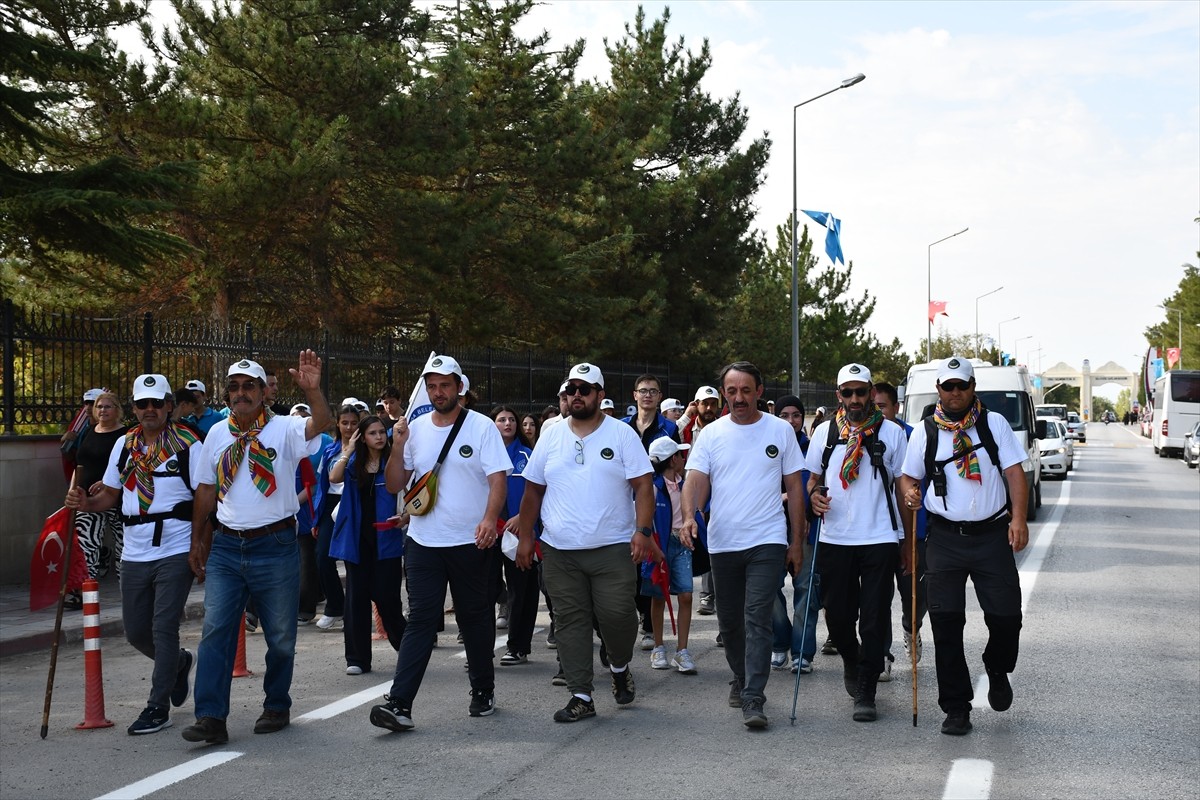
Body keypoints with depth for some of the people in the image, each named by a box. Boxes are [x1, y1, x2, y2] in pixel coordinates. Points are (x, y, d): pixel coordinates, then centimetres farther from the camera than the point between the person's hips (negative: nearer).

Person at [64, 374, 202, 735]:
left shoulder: (188, 445, -5)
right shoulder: (124, 445, 10)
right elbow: (111, 495, 17)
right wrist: (87, 503, -5)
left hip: (176, 552, -5)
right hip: (135, 554, 6)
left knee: (163, 628, -8)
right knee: (136, 632, 11)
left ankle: (158, 706, 4)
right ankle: (178, 662, 40)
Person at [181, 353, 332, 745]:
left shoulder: (284, 429, -4)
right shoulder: (217, 434, 8)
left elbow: (320, 423, -25)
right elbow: (206, 491, 14)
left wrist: (312, 389, -43)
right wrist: (197, 541, 15)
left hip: (275, 546, -3)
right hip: (226, 546, 3)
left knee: (280, 636, 8)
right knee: (215, 630, -5)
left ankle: (276, 706, 27)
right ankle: (210, 717, -4)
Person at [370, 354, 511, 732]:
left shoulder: (481, 426, -4)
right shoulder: (415, 429, 6)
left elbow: (498, 478, -10)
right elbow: (394, 486, 8)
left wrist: (490, 518, -27)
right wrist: (398, 447, -7)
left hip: (471, 542, -2)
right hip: (425, 542, 2)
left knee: (476, 619, 11)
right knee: (420, 620, -4)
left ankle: (483, 692, 28)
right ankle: (399, 703, -9)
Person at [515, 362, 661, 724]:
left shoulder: (622, 435, 1)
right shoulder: (551, 436, 10)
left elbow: (643, 486, -3)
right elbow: (533, 490, 14)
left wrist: (643, 530, -15)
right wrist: (525, 537, 10)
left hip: (613, 548, -3)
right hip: (559, 551, 3)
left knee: (617, 615, -5)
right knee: (570, 622, 3)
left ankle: (620, 667, 26)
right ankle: (581, 696, 11)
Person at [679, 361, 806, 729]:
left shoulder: (780, 431, 2)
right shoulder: (711, 434, 4)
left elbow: (794, 487, 5)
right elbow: (696, 479, -5)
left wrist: (797, 541, 4)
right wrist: (689, 515, -26)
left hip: (767, 542, -3)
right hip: (722, 543, 3)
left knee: (758, 620, -11)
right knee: (729, 622, 14)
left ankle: (753, 700, -11)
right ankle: (741, 678, 35)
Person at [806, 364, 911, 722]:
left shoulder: (892, 432, 3)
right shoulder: (824, 432, 8)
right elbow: (812, 477, 16)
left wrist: (909, 541, 4)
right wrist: (813, 494, -8)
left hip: (880, 539, -2)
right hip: (834, 538, 2)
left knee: (874, 619, -2)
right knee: (837, 614, 8)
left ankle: (865, 694, 6)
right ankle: (851, 662, 38)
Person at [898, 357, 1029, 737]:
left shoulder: (994, 423, 5)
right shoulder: (925, 431, 7)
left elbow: (1014, 472, 2)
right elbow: (908, 476, 12)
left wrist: (1018, 518, -11)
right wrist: (909, 492, -12)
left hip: (992, 534, 0)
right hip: (945, 538, 0)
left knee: (1006, 615, -3)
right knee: (946, 622, -2)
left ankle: (997, 672, 31)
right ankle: (956, 708, 8)